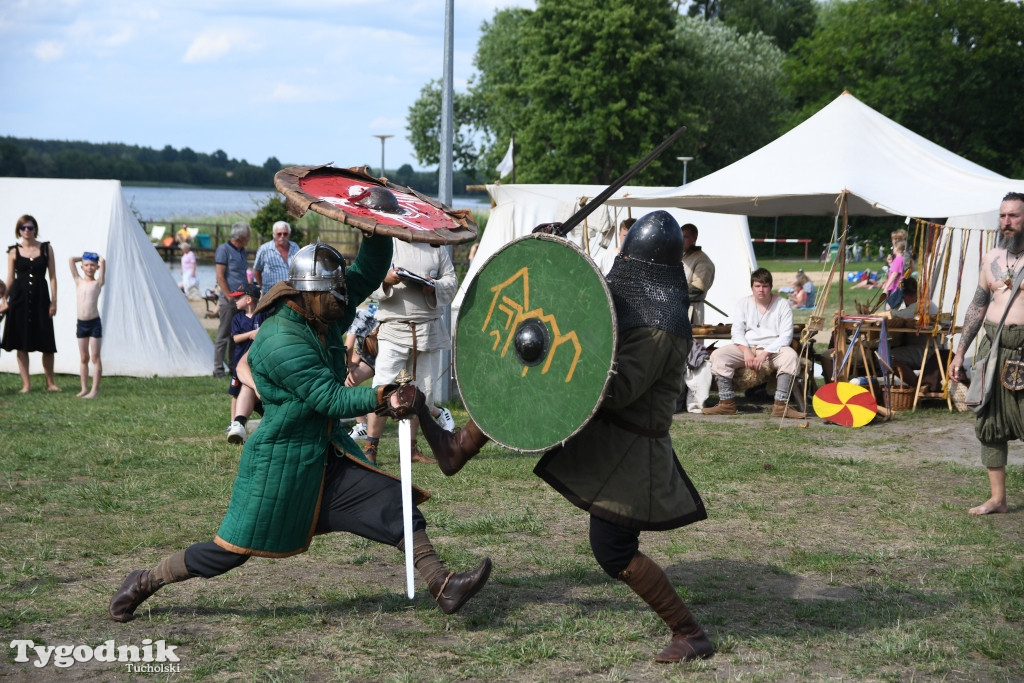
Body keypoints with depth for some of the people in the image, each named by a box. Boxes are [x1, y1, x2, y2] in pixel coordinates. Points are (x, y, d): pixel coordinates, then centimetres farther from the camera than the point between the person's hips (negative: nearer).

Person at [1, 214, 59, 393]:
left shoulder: (46, 248, 4)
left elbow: (52, 276, 3)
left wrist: (54, 301, -3)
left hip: (40, 298, 0)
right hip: (20, 298, 0)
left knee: (47, 343, 1)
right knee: (21, 343, 2)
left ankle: (50, 383, 14)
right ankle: (26, 384, 9)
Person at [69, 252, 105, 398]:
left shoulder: (98, 283, -2)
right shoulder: (78, 281, 7)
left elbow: (103, 262, -12)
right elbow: (71, 260, 3)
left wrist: (98, 257, 8)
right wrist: (83, 258, 15)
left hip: (94, 323, -4)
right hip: (81, 323, 4)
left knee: (95, 357, 0)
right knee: (84, 358, 10)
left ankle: (95, 389, 0)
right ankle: (84, 388, 15)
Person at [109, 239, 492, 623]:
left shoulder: (325, 315, 0)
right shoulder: (281, 343, -25)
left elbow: (369, 271, 4)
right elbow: (331, 399, -27)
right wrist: (381, 397, -35)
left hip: (327, 454, 8)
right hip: (279, 461, -8)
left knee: (395, 506, -3)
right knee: (233, 549, 3)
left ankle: (443, 587, -3)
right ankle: (144, 583, 21)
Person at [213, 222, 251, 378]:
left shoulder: (242, 251, 16)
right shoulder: (224, 249, -7)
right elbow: (220, 277, -11)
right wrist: (230, 297, -15)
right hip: (228, 300, -7)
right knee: (224, 335, -3)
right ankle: (218, 369, 1)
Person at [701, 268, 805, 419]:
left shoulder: (782, 306, 2)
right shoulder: (744, 303, 11)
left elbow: (786, 336, -7)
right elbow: (737, 331, 2)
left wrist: (765, 353, -20)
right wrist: (746, 351, -17)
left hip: (774, 350, -2)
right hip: (746, 348, 2)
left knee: (791, 356, -35)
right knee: (718, 355, -23)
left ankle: (781, 406, -34)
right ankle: (727, 403, -21)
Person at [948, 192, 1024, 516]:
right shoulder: (992, 258, 12)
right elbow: (977, 306, 18)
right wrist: (960, 352, 16)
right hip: (992, 348, 6)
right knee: (989, 423, 9)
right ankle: (997, 498, 19)